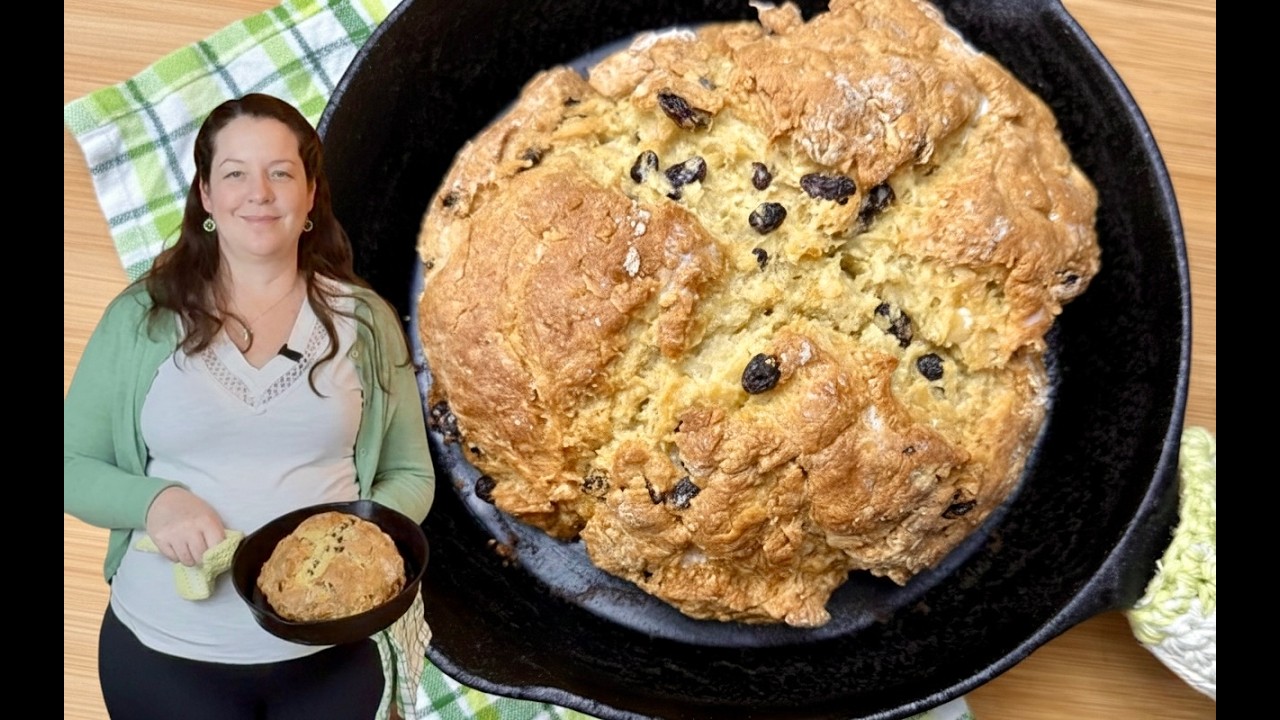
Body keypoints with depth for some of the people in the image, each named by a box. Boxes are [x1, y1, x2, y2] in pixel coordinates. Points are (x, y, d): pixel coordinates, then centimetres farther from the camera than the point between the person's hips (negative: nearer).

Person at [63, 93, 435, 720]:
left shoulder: (364, 320, -1)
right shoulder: (141, 317, -2)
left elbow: (409, 476, 3)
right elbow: (73, 464, 2)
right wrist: (155, 500, -17)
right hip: (163, 650, 0)